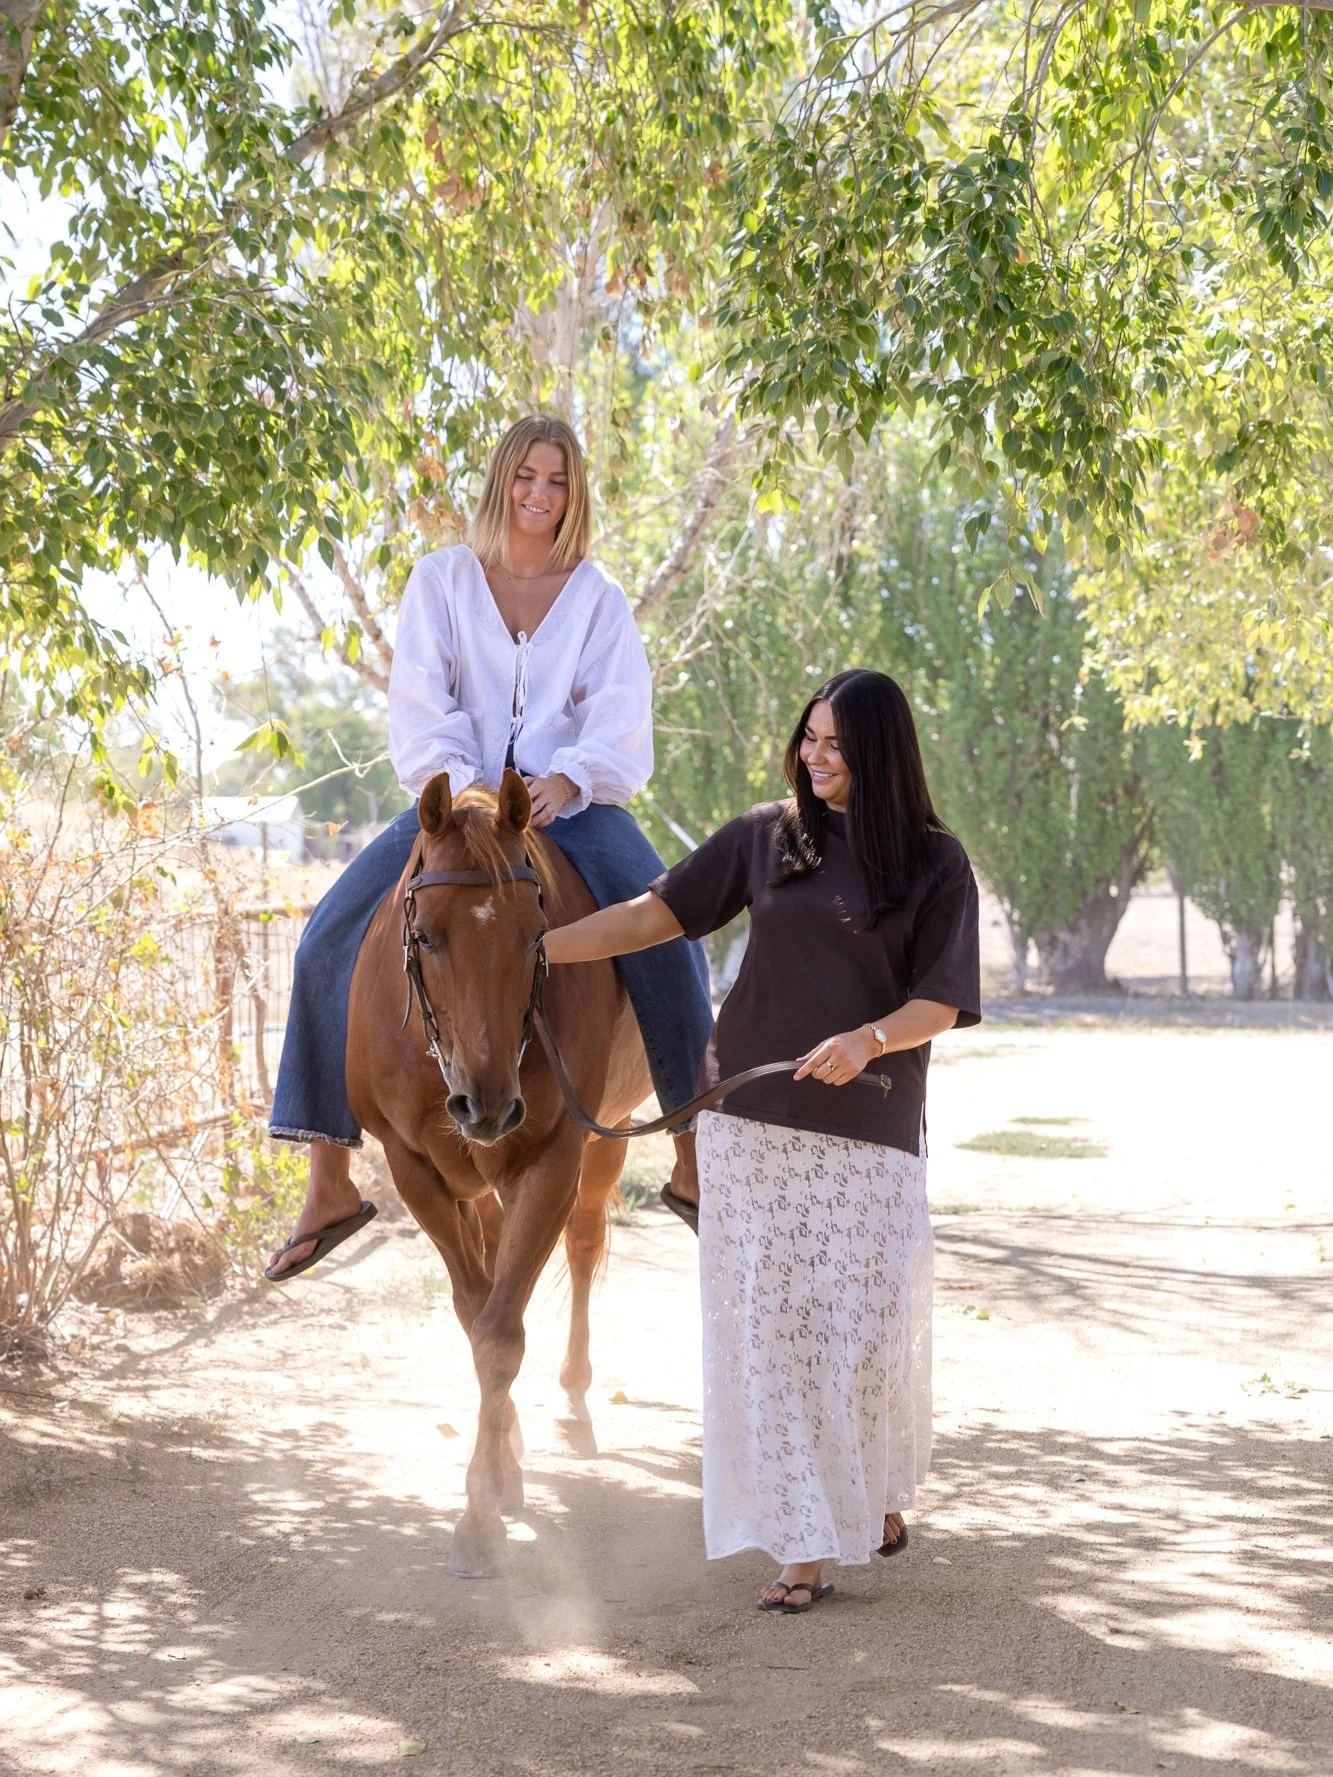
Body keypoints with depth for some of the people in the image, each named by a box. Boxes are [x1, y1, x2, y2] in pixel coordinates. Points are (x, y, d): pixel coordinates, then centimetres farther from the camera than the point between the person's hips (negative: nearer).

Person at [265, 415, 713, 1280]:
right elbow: (418, 704, -3)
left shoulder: (600, 598, 6)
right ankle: (331, 1183, -8)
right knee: (331, 941, -15)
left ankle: (696, 1156, -12)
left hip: (570, 802, -1)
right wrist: (458, 785, -21)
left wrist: (566, 780, -25)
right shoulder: (442, 580, 6)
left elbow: (622, 719, -5)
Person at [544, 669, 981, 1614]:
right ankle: (805, 1545, 14)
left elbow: (942, 1002, -4)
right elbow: (654, 915, 7)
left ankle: (880, 1487, 23)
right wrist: (530, 948, -1)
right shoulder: (767, 836, 7)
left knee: (867, 1320, -4)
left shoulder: (935, 862, 1)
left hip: (868, 1125, -2)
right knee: (768, 1323, 2)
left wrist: (867, 1040, -23)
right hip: (751, 1119, 2)